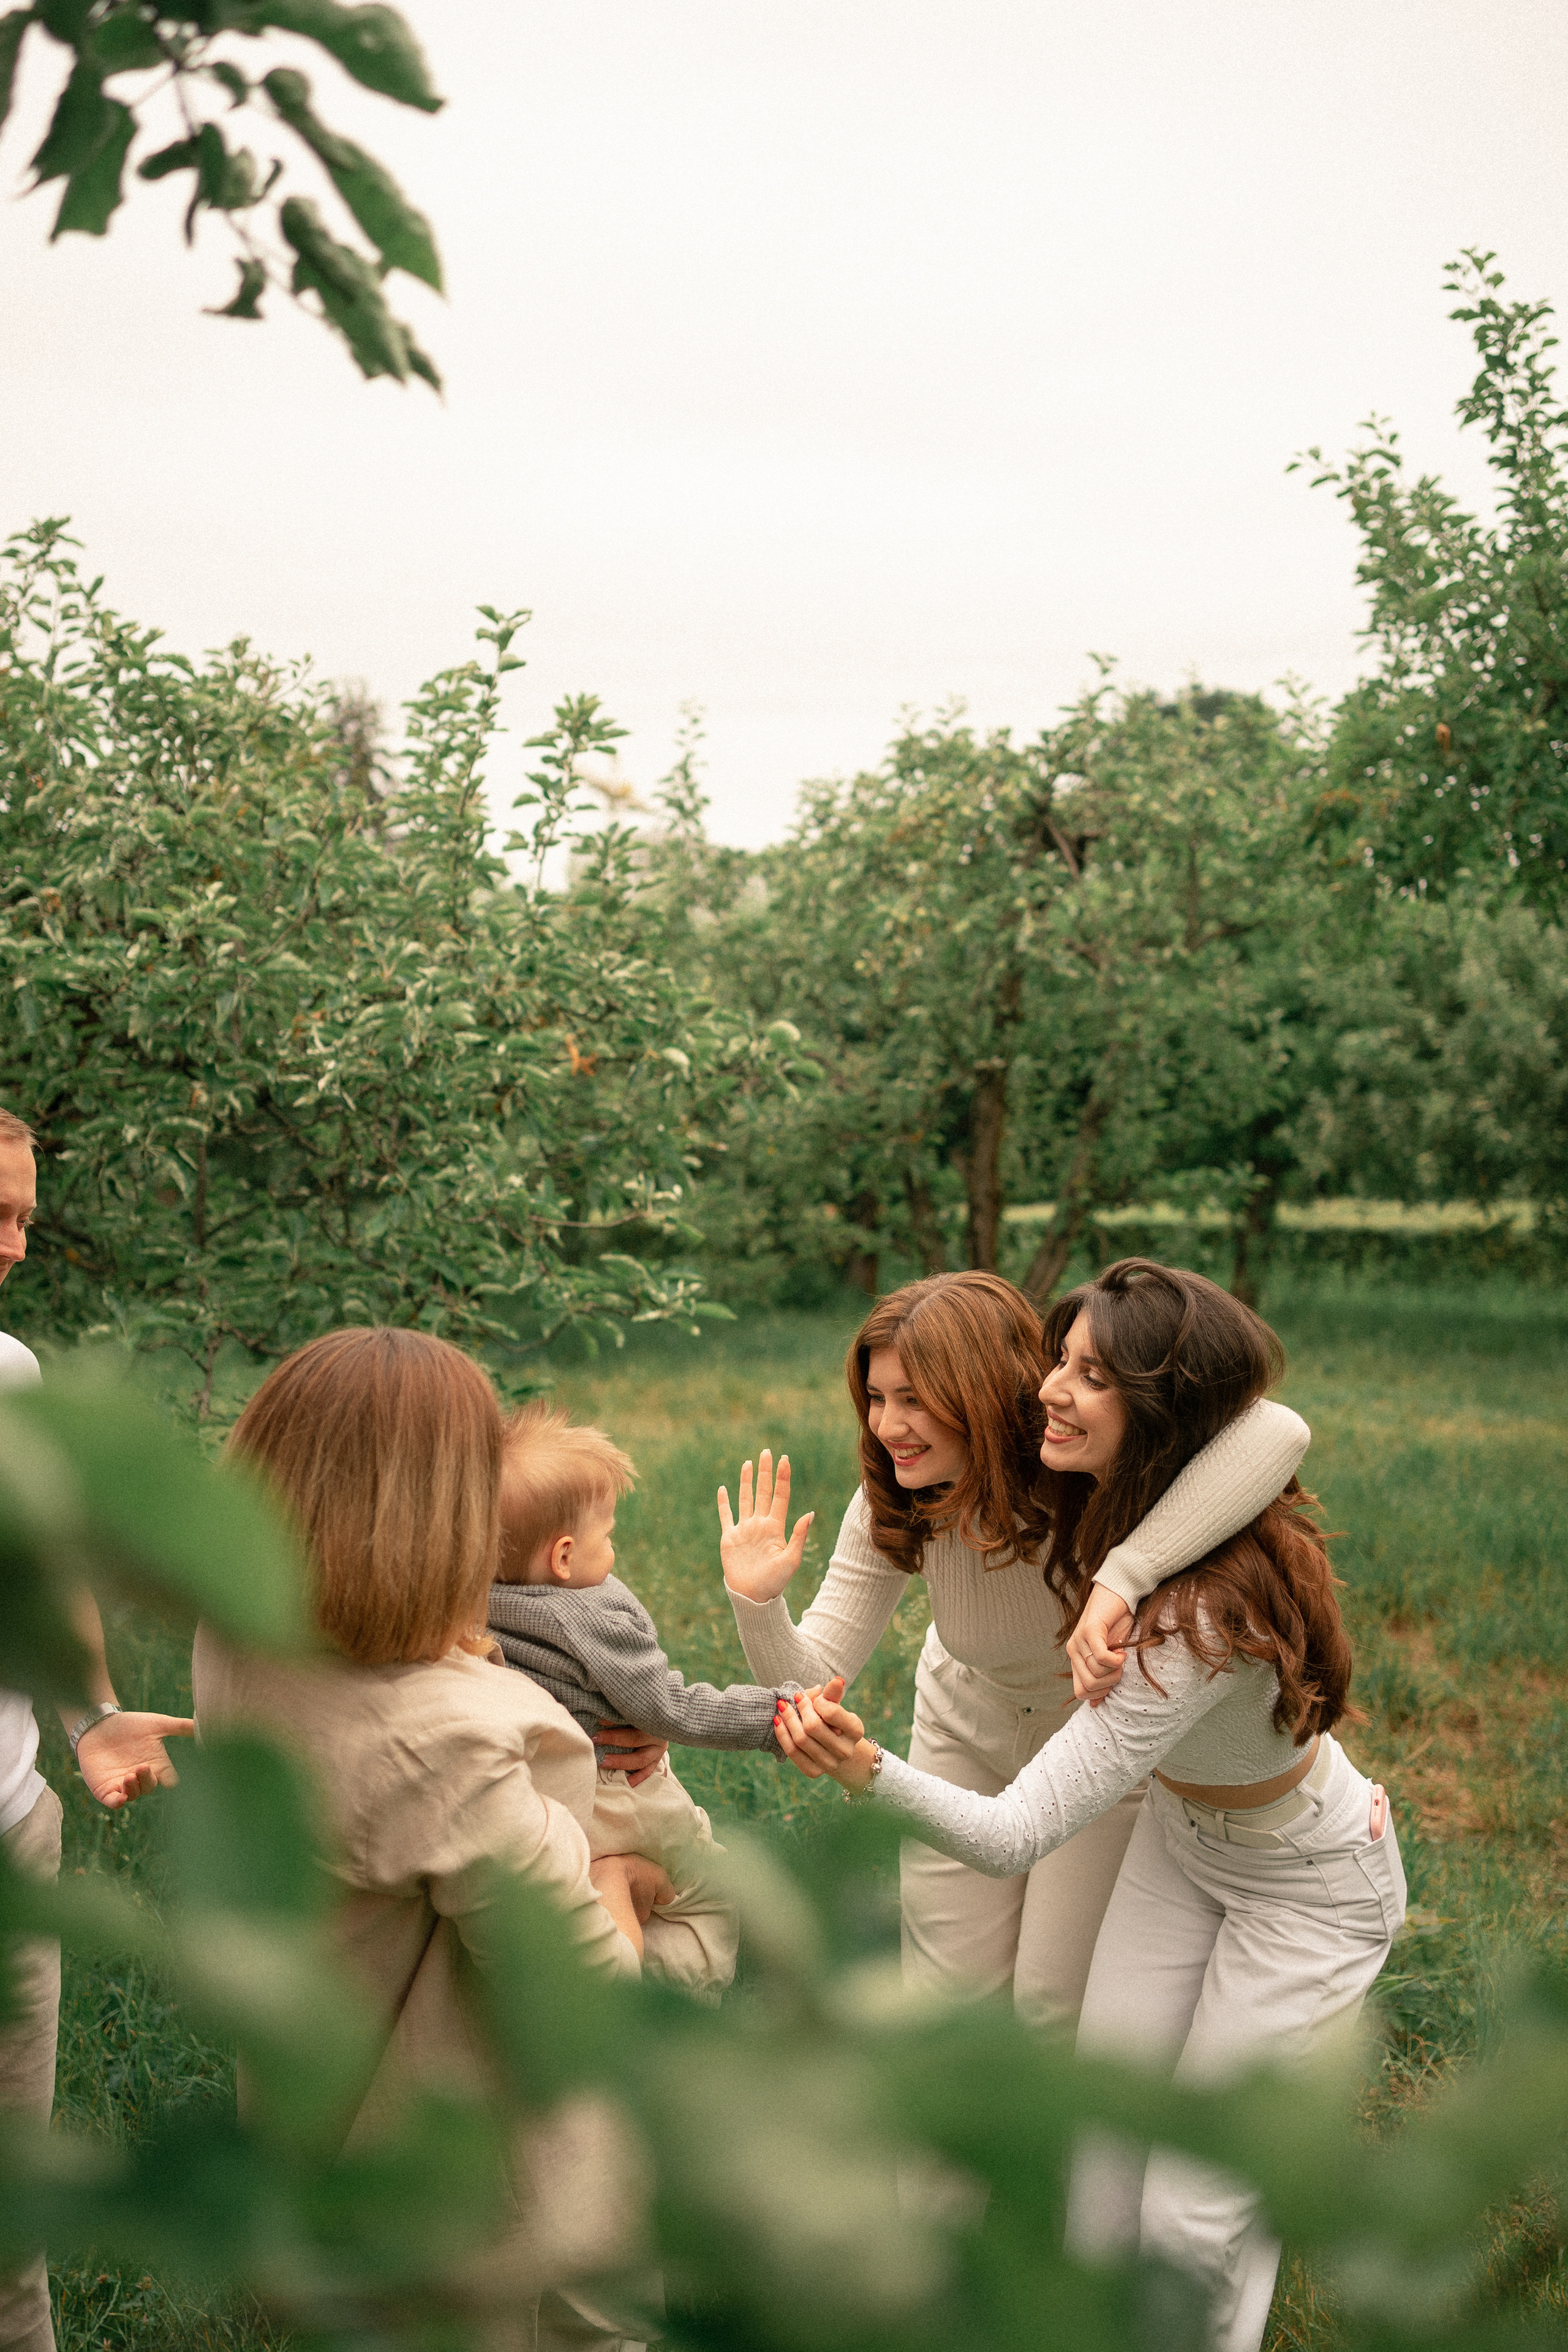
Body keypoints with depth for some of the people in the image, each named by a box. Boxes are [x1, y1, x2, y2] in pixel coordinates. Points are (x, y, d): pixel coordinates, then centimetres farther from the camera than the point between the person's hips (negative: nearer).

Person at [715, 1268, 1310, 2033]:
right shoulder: (892, 1509, -22)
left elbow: (1278, 1432, -56)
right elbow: (809, 1681, -18)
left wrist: (1120, 1577, -63)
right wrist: (757, 1601, -39)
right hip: (969, 1735, 3)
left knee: (1059, 1999, 0)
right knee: (948, 1992, 9)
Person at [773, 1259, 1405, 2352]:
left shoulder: (1201, 1614, -42)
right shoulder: (1114, 1512, -19)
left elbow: (1016, 1834, -42)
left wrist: (873, 1772, -58)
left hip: (1308, 1889, -7)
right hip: (1181, 1836, 7)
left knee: (1191, 2218, 1)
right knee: (1102, 2144, 9)